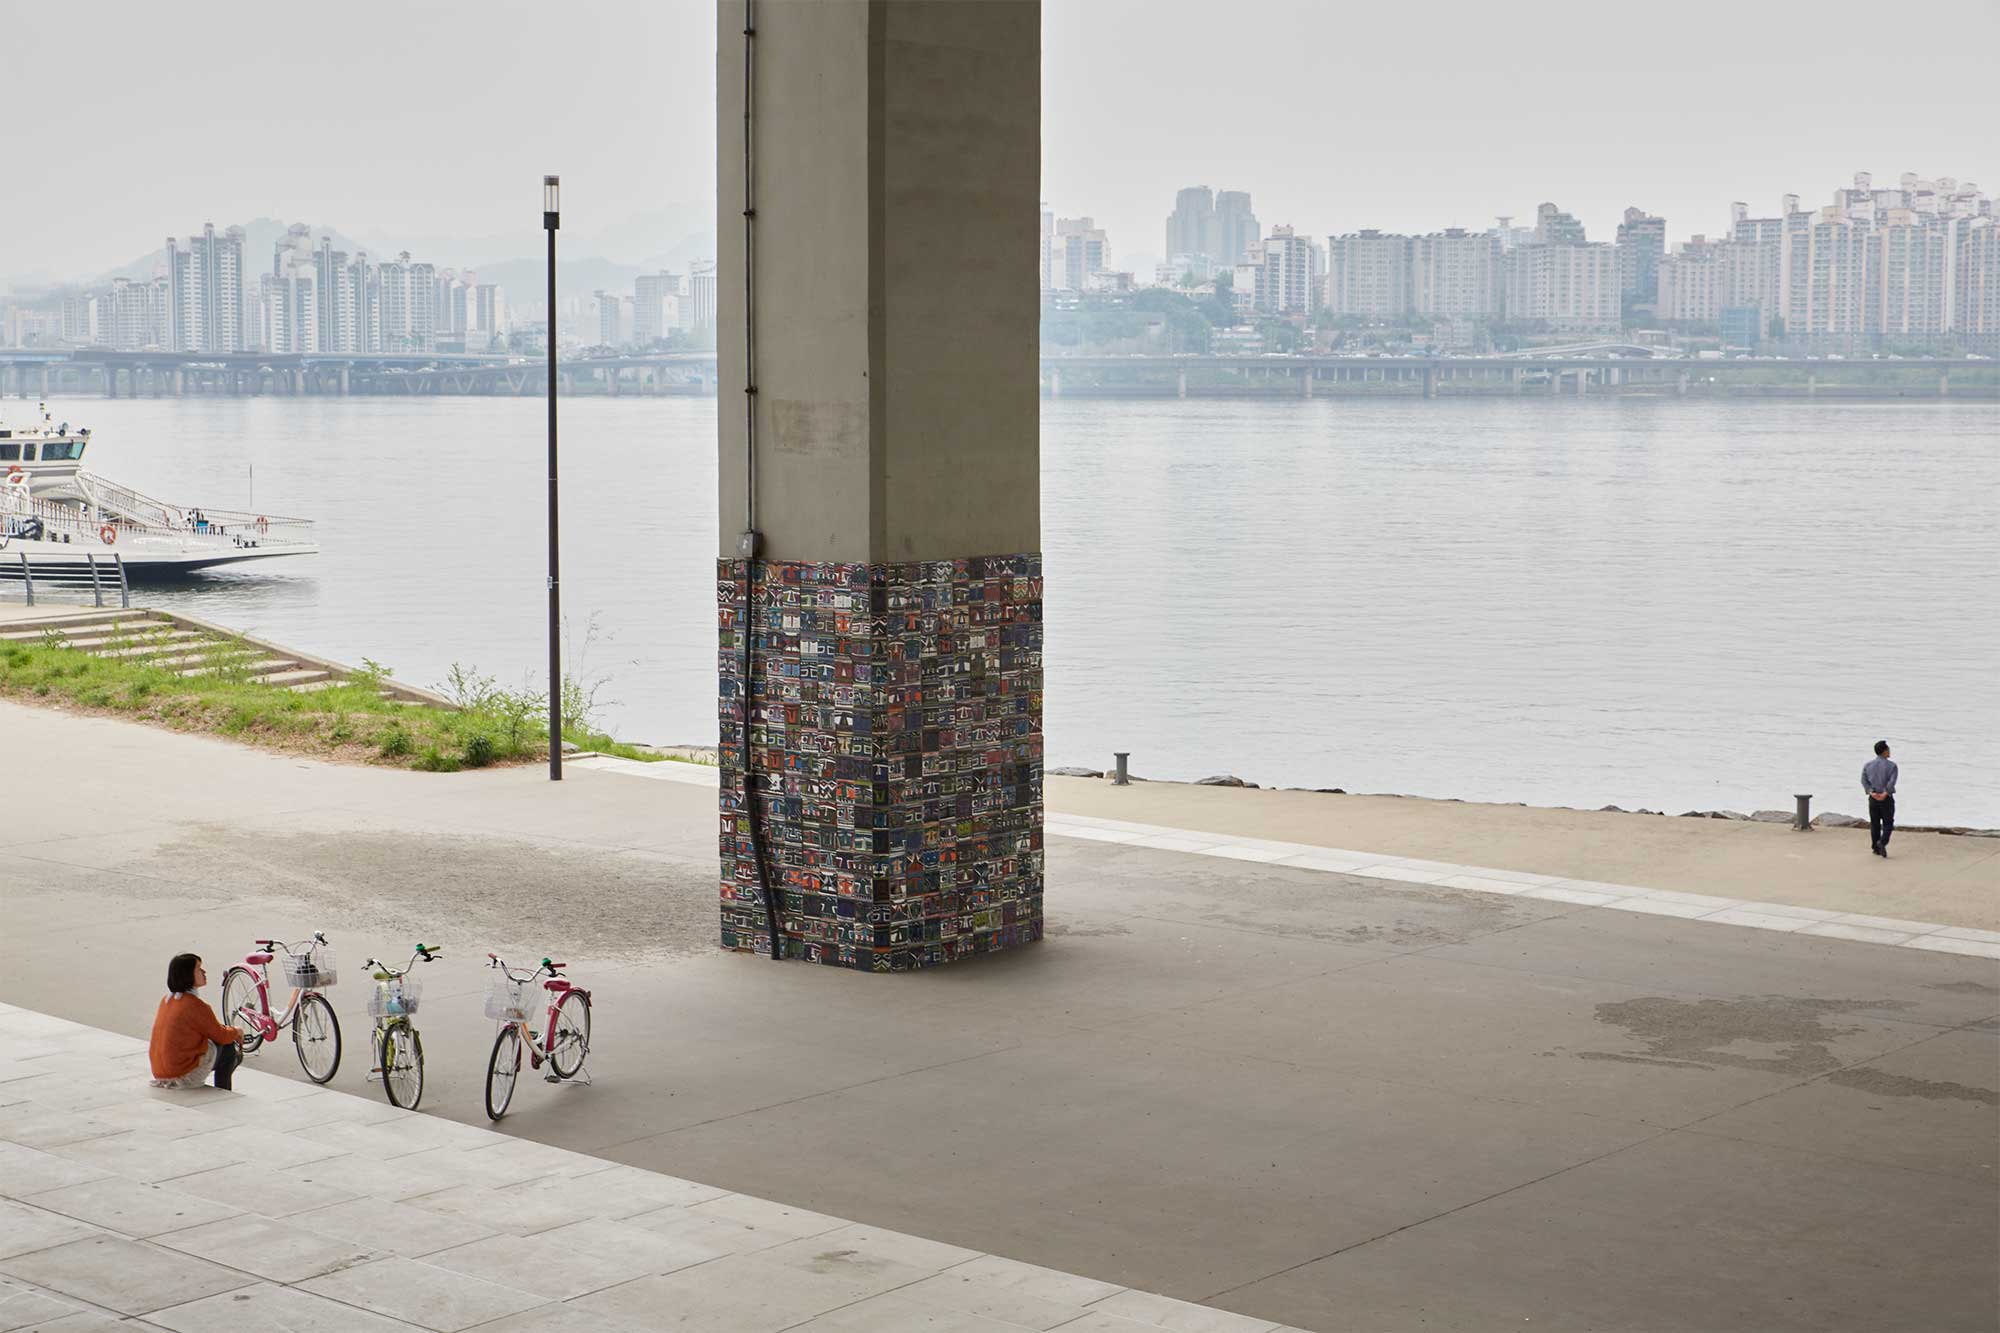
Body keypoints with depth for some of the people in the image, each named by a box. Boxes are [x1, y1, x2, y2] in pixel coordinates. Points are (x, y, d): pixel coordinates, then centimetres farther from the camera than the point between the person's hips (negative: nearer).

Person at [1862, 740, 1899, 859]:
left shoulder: (1867, 765, 5)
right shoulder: (1891, 765, -6)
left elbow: (1864, 780, -6)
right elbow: (1892, 781, -19)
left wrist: (1872, 793, -14)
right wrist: (1885, 794, -19)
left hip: (1873, 799, 3)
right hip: (1887, 799, -3)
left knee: (1874, 824, 13)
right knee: (1888, 824, 4)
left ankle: (1876, 848, 14)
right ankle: (1882, 842, -19)